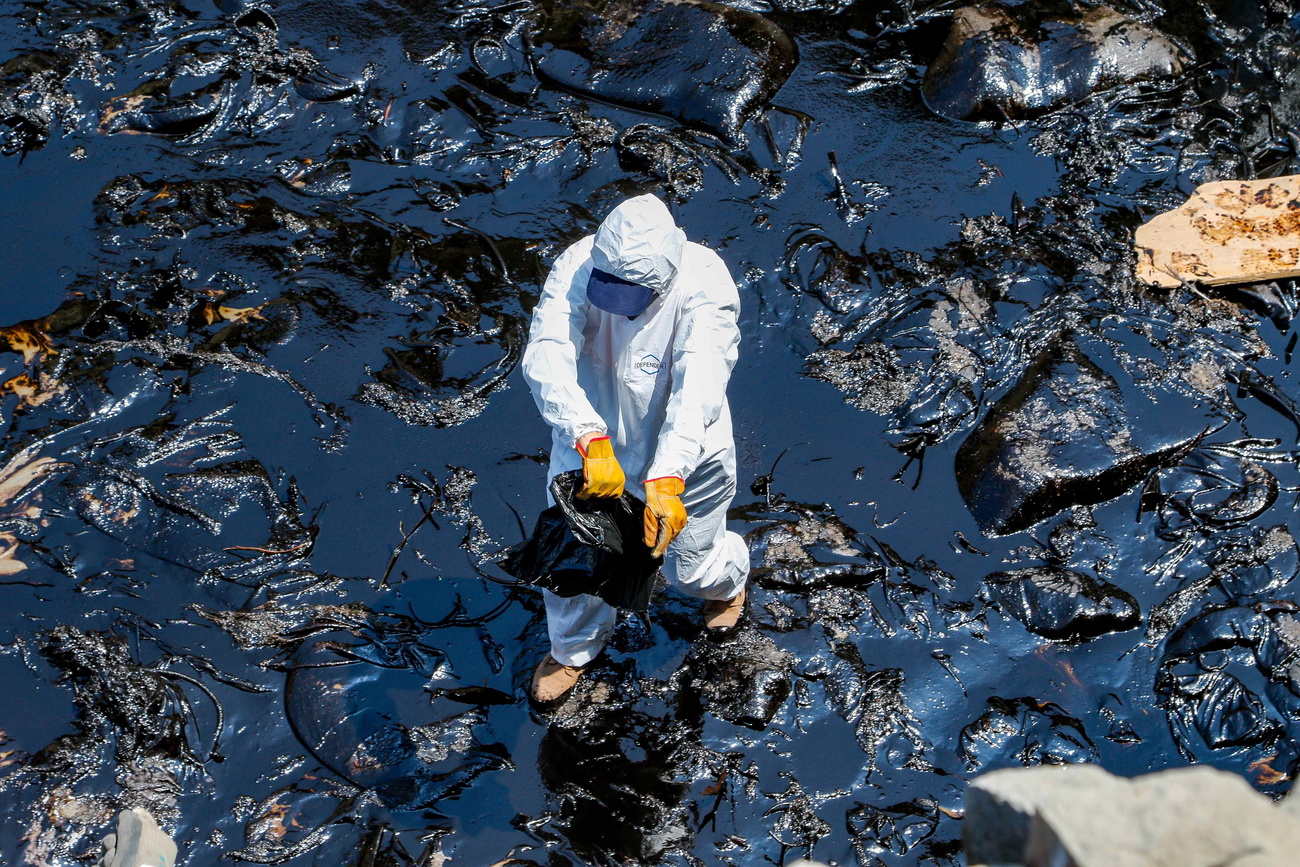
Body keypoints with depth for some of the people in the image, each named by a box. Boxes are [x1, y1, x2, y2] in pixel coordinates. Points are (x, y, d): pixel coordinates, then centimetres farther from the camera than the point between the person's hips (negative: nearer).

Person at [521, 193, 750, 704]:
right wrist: (592, 440, -54)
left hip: (684, 448, -2)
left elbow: (698, 388, -42)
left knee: (690, 570, 13)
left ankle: (728, 580, 54)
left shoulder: (704, 283, -32)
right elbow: (546, 356, -40)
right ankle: (574, 647, 43)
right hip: (588, 437, 2)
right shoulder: (577, 266, -26)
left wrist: (667, 480, -55)